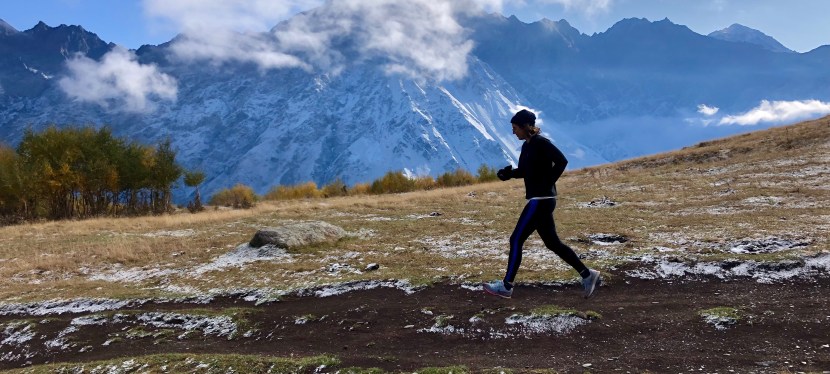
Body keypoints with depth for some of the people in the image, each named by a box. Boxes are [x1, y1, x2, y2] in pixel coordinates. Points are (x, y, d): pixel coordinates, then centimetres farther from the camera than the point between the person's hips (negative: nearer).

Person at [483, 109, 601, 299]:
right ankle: (588, 275, 19)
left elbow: (561, 161, -22)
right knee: (553, 243, 13)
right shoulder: (527, 145, 14)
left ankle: (506, 286, 2)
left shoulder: (540, 143, -13)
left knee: (516, 239, -6)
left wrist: (547, 183, -18)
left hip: (541, 200, -10)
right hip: (539, 200, 10)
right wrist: (508, 173, 4)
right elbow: (524, 171, 22)